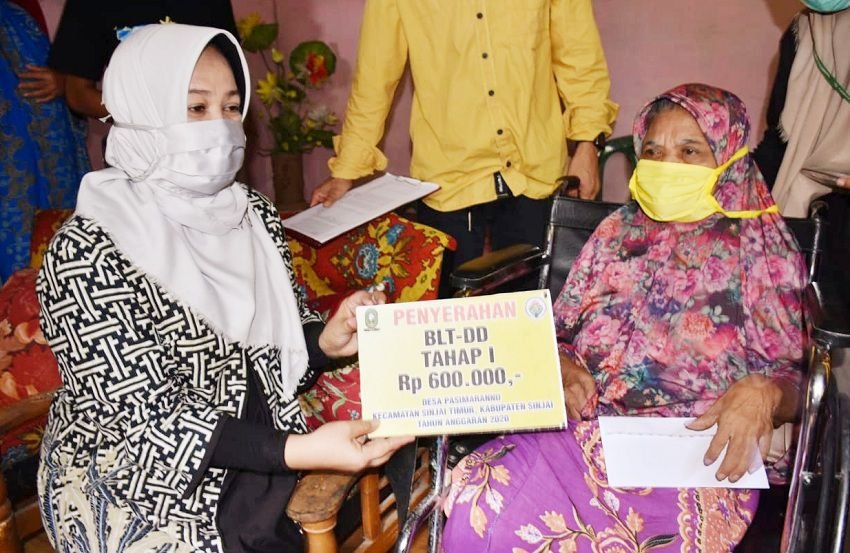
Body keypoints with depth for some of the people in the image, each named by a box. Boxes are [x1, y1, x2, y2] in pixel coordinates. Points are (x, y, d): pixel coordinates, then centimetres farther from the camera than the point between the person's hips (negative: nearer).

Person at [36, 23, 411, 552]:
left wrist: (326, 340, -14)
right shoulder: (87, 252, -19)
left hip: (264, 445, 6)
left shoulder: (253, 213, 0)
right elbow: (148, 419, -22)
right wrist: (301, 451, -32)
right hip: (140, 483, -5)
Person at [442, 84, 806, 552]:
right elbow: (558, 335, 16)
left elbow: (793, 381, 6)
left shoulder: (762, 254, 7)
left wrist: (762, 393, -17)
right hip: (587, 426, 3)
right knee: (481, 498, -26)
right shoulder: (618, 232, 14)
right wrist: (561, 367, -7)